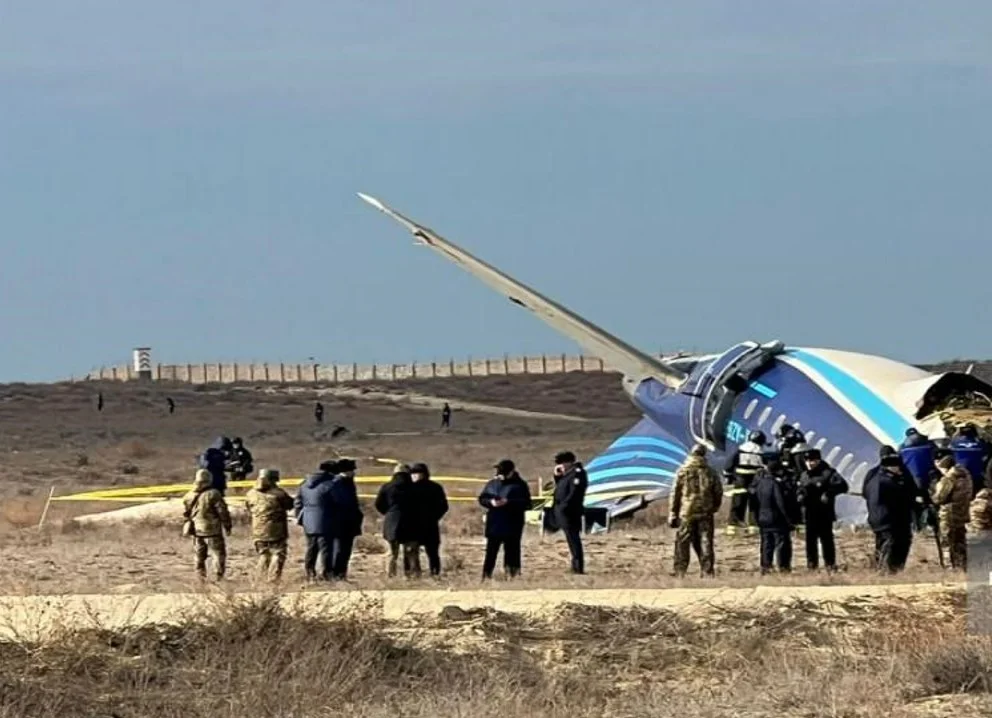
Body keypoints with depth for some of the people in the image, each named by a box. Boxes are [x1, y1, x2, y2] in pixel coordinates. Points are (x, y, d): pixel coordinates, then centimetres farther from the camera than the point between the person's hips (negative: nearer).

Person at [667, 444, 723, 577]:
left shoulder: (683, 471, -4)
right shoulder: (711, 473, 2)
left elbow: (675, 494, -3)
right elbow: (718, 493, 8)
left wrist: (672, 514, 2)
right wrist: (714, 508, 23)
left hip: (686, 513, -2)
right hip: (705, 514, 2)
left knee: (682, 545, 4)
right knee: (705, 544, 7)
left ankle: (680, 572, 0)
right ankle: (707, 572, 5)